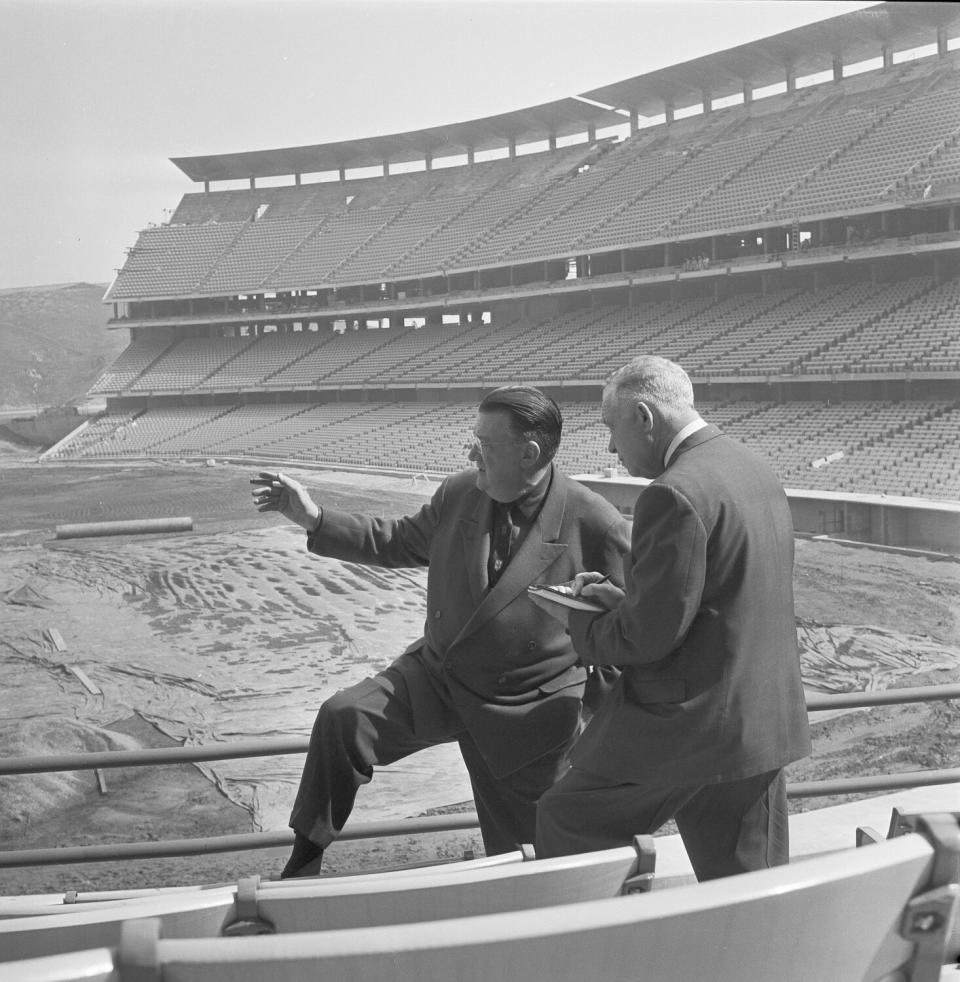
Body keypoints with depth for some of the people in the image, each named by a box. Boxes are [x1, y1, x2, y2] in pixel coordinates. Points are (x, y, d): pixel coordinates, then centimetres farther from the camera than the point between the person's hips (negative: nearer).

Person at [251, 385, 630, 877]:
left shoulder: (595, 525, -16)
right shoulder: (458, 493, -3)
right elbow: (395, 541, 13)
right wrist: (315, 519, 2)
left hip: (526, 711, -3)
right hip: (435, 675, 4)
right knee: (342, 718, -20)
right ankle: (304, 863, -4)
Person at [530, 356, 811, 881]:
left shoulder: (673, 494, -19)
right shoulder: (754, 470, 9)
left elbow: (648, 635, -20)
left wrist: (575, 621, -2)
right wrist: (625, 598, 11)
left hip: (688, 727, -9)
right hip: (764, 723, 9)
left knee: (564, 823, 10)